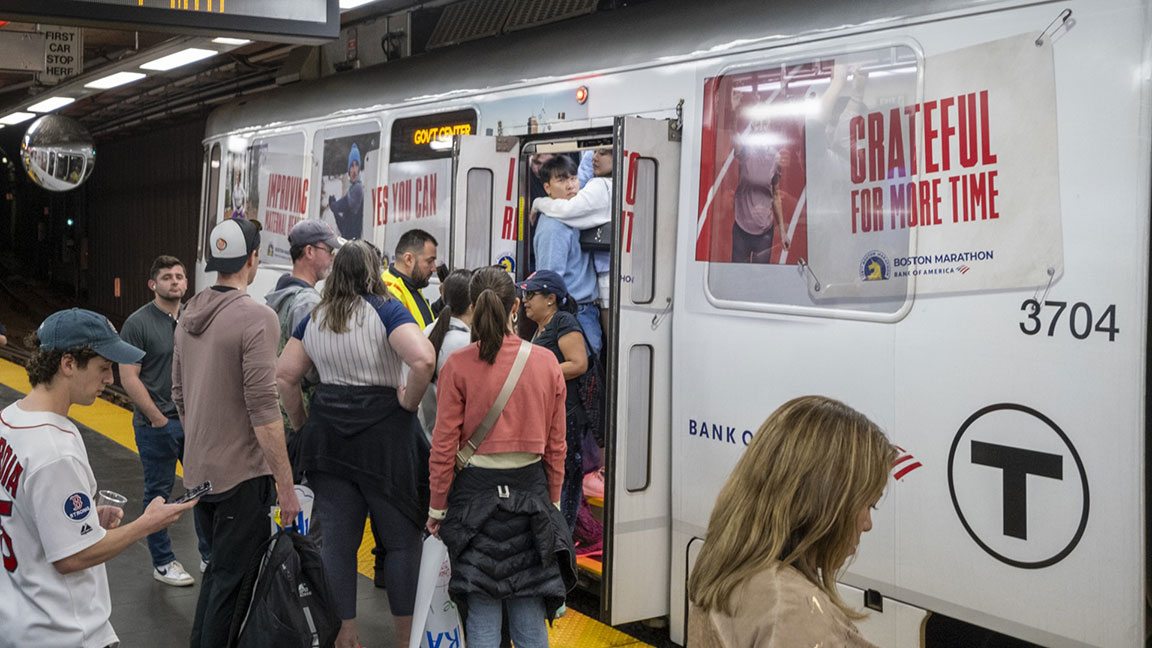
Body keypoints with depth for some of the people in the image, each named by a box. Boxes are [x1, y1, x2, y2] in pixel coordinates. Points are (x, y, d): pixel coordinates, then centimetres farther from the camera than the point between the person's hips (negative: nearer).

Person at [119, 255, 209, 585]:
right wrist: (158, 419, -13)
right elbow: (129, 377, -12)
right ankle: (163, 563, 19)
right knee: (159, 494, 7)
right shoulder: (138, 322, -9)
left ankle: (211, 556, 22)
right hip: (156, 425, -5)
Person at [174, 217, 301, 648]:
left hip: (198, 471, 8)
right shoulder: (256, 318, -17)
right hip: (241, 475, -8)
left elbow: (180, 395, 15)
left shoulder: (189, 316, 8)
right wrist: (286, 486, -17)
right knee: (233, 580, 1)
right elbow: (263, 410, -21)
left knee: (217, 569, 22)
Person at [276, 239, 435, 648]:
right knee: (401, 538, 8)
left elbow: (284, 376, 7)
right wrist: (410, 401, -11)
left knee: (337, 538, 10)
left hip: (328, 433, 5)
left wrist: (300, 423, 16)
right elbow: (423, 359, -26)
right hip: (384, 432, -5)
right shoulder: (385, 309, -9)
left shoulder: (315, 318, 8)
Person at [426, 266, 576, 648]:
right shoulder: (546, 363, -2)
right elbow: (556, 445, 4)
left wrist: (437, 507, 4)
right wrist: (553, 501, 15)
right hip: (531, 489, 2)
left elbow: (444, 446, -6)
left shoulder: (458, 366, -10)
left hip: (477, 492, -2)